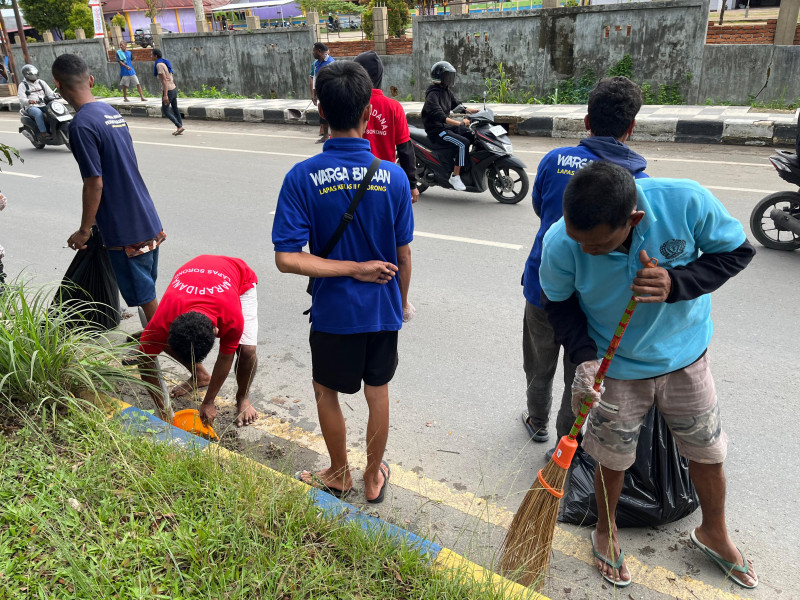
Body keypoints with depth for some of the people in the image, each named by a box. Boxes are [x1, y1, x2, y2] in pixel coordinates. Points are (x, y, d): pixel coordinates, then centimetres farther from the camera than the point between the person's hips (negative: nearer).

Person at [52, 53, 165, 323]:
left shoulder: (81, 125, -17)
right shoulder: (111, 112, 9)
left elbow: (95, 183, -18)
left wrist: (84, 230, -7)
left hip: (125, 229, -9)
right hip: (148, 220, 9)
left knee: (145, 295, 5)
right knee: (147, 289, 21)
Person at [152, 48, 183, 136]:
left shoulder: (159, 65, -15)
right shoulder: (165, 62, 12)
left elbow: (164, 80, -20)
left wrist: (165, 95, -22)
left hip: (168, 90, -9)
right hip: (174, 88, 9)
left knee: (165, 111, 1)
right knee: (175, 109, 12)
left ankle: (180, 126, -5)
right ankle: (180, 130, 15)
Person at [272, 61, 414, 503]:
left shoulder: (302, 177, -16)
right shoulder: (393, 176, -12)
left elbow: (287, 259, -21)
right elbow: (403, 256, -5)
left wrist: (352, 268, -13)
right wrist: (401, 300, 12)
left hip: (333, 311, -1)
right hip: (383, 308, 2)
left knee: (327, 391, 22)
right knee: (377, 392, 20)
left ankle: (339, 474, 40)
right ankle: (374, 478, 38)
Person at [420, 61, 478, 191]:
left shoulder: (446, 90, 11)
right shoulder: (432, 94, -18)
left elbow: (456, 105, 17)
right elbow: (439, 116, -30)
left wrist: (472, 110, 1)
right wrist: (459, 123, -38)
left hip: (447, 126, 10)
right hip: (436, 130, -10)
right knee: (463, 143, -26)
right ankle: (455, 176, -21)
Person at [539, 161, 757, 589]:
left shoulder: (687, 201, -31)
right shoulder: (560, 244, -29)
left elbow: (737, 250, -13)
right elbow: (559, 302, -9)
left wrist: (677, 283, -31)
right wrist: (585, 358, -23)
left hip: (685, 356, 2)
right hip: (615, 367, -1)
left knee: (708, 452, 19)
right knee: (613, 459, 15)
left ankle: (713, 533, 50)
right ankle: (606, 532, 46)